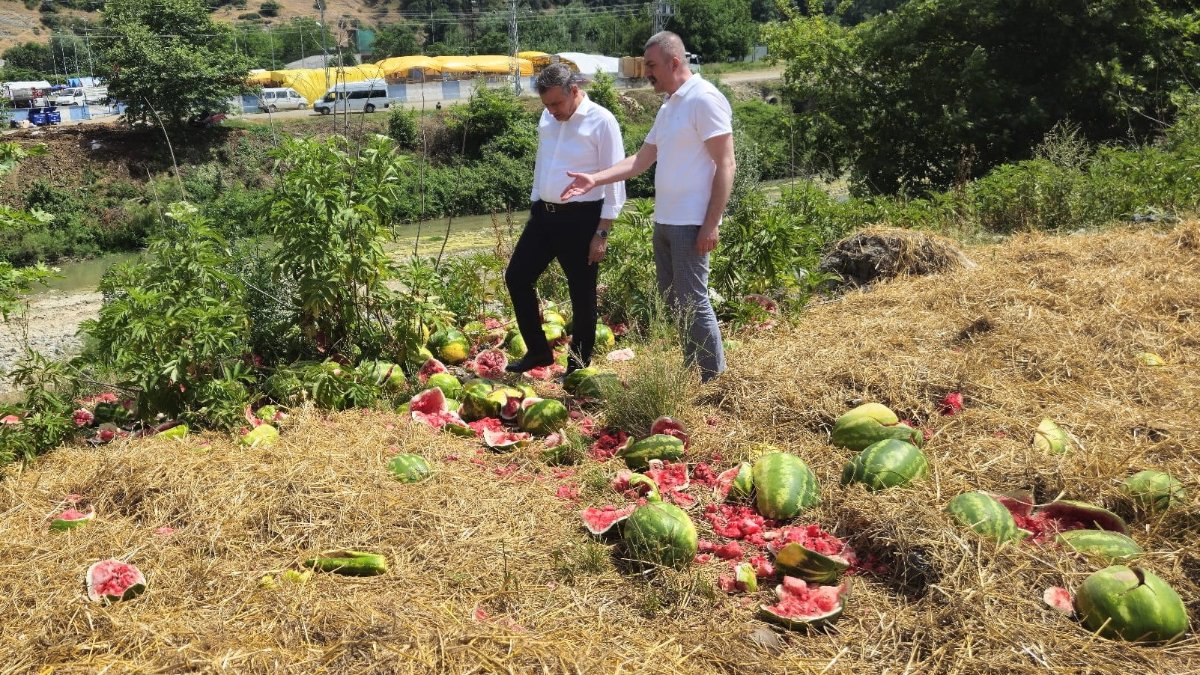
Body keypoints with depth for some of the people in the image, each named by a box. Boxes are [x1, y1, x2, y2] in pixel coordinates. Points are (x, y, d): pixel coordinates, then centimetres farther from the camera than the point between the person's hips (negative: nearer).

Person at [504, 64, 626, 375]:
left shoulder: (601, 121, -12)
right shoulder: (547, 118, 8)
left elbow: (615, 179, -12)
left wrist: (602, 233, -14)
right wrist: (535, 207, 17)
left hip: (581, 218, -7)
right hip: (543, 214, 7)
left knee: (582, 294, 3)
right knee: (516, 277, 7)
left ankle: (578, 366, 17)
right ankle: (537, 350, 22)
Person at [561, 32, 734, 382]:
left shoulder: (704, 99, -12)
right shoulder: (668, 107, 16)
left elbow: (725, 165, -16)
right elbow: (641, 160, 17)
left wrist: (711, 224, -20)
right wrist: (594, 179, 6)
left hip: (691, 222, -9)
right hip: (664, 220, 9)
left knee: (692, 302, -5)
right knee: (672, 299, 14)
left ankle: (714, 381, 5)